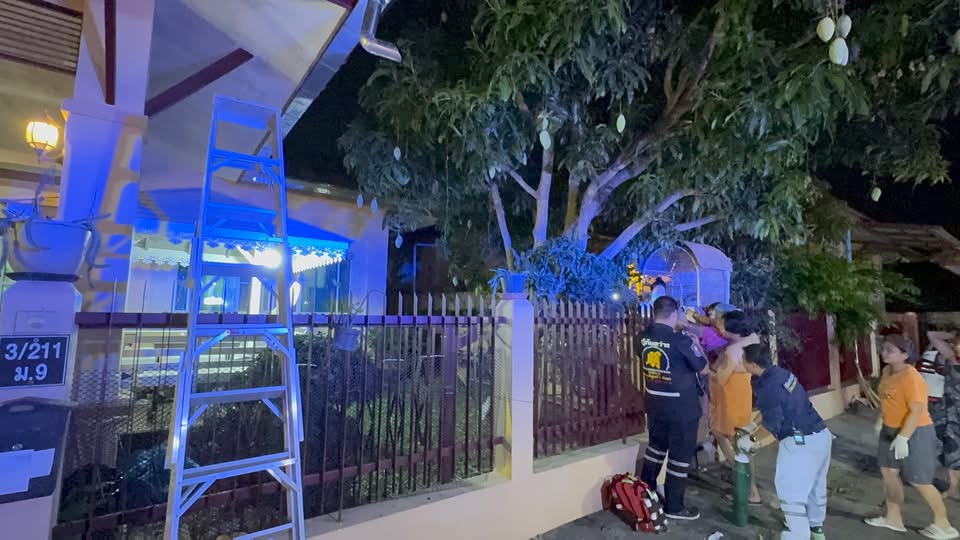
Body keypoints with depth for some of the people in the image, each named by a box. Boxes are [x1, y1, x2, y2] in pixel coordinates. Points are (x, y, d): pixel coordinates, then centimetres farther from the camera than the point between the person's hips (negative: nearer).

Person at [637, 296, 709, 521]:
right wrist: (696, 344, 6)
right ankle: (674, 507, 22)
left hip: (654, 404, 6)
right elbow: (704, 368, -8)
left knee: (655, 446, 23)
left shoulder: (643, 338, -6)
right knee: (680, 455, 9)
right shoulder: (681, 341, -22)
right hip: (682, 408, -6)